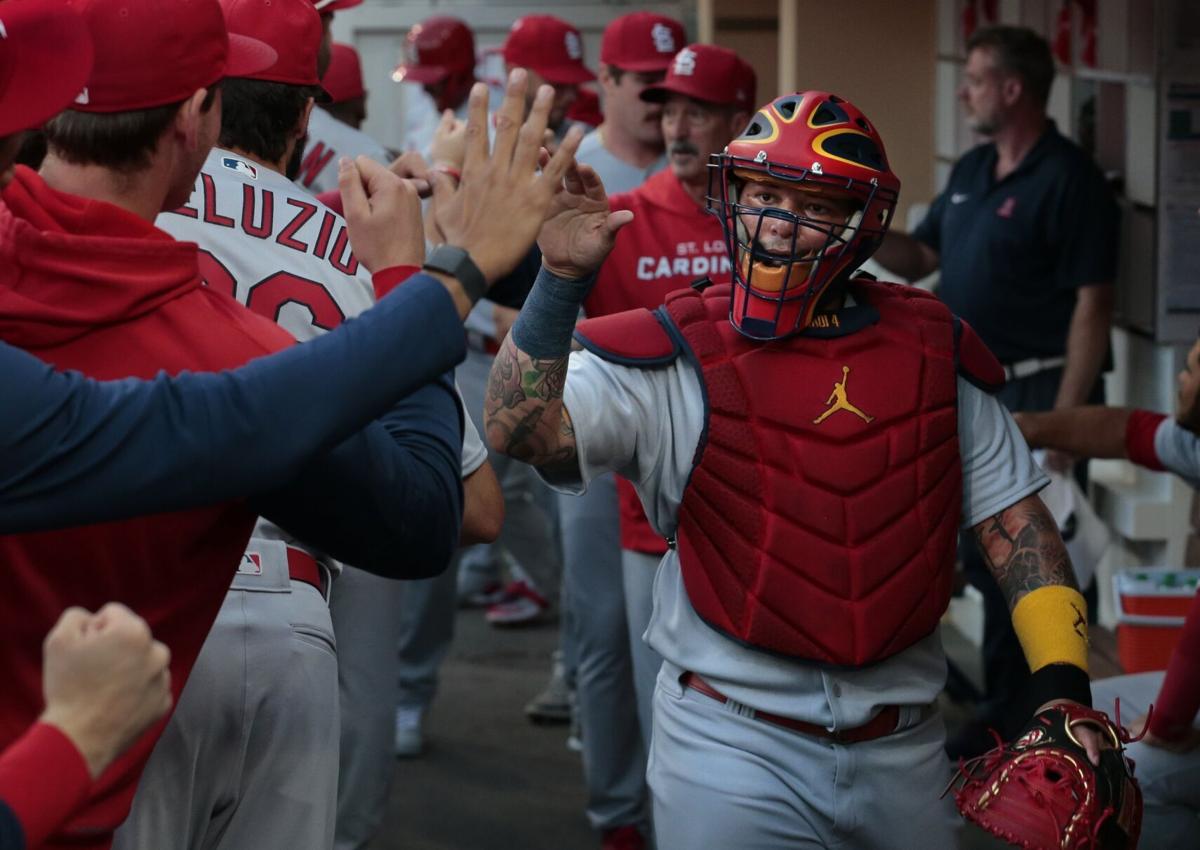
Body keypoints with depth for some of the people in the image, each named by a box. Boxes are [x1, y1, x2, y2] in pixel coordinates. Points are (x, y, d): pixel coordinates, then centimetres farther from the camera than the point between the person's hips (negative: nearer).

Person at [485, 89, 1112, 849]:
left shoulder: (935, 355, 3)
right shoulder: (677, 359, -8)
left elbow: (1018, 527, 5)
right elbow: (519, 430, -23)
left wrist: (1063, 687, -5)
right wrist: (562, 279, -32)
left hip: (902, 754, 4)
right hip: (735, 750, -4)